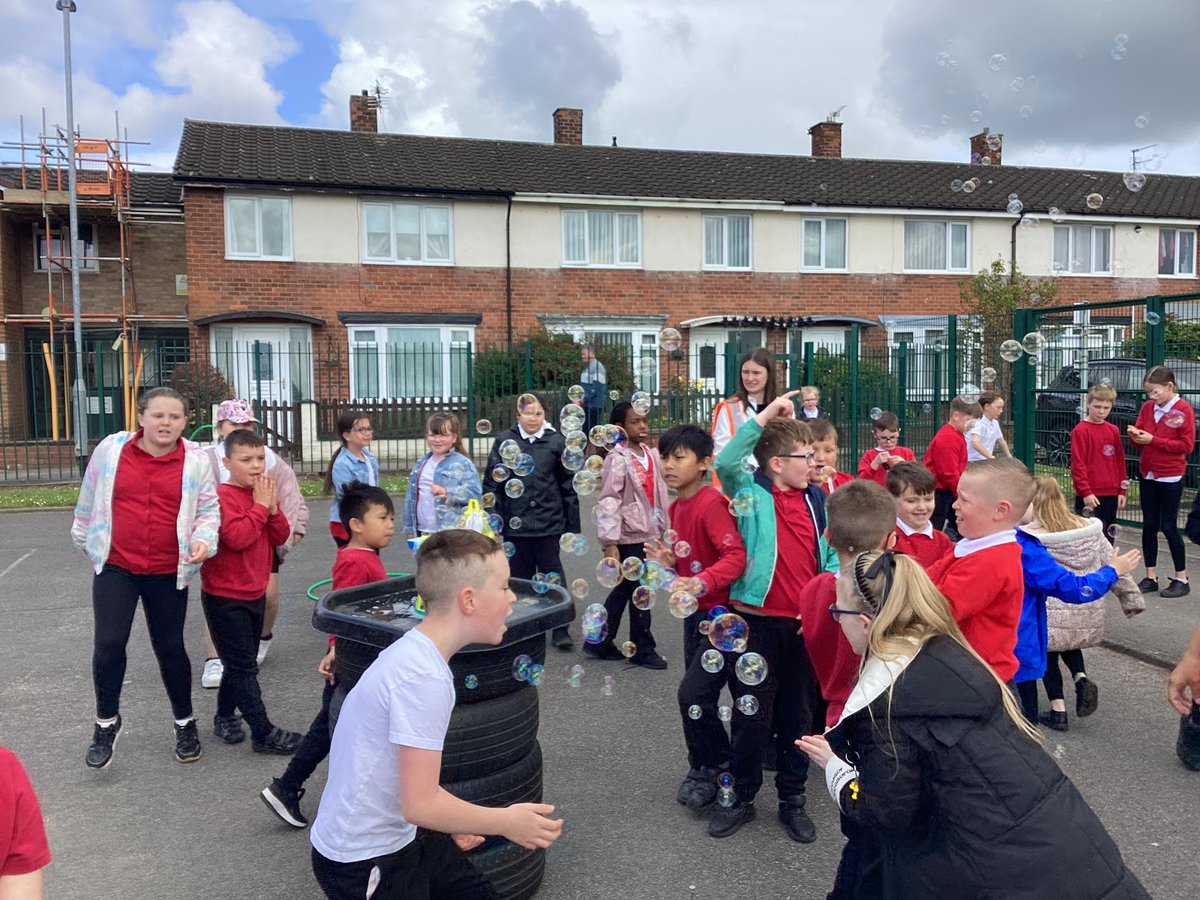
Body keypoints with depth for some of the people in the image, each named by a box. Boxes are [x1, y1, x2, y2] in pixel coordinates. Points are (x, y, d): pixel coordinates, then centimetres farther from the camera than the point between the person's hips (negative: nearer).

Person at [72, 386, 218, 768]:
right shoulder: (111, 449, -2)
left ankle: (185, 722, 28)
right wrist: (84, 537, 22)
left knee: (170, 648, 10)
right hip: (115, 568, 1)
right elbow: (89, 499, 13)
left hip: (169, 573, 0)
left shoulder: (196, 460, -5)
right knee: (108, 643, -4)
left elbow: (208, 509, 0)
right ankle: (107, 721, 20)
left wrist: (204, 540, -19)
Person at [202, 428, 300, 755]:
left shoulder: (264, 494, 7)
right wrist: (260, 506, -23)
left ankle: (225, 716, 36)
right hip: (225, 596, -8)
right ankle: (263, 733, 2)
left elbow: (281, 536, 3)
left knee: (241, 663, 19)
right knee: (244, 666, -3)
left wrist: (273, 508, -12)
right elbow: (237, 537, -29)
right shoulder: (223, 496, -17)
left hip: (255, 592, 8)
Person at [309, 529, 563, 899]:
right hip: (363, 862, -8)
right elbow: (420, 805, -25)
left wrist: (450, 820, 15)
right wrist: (507, 822, -13)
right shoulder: (424, 678, -29)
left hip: (396, 834, 9)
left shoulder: (413, 651, 0)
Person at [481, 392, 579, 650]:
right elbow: (491, 482, 4)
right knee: (519, 575, 10)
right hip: (515, 521, 1)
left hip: (549, 521, -1)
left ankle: (560, 628, 11)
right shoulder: (504, 441, 1)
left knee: (551, 571, 3)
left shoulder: (556, 442, 1)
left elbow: (569, 485, 4)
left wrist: (573, 525, 3)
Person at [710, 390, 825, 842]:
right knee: (752, 713, 8)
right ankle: (741, 797, 27)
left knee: (799, 713, 15)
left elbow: (826, 552, 13)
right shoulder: (751, 492, -7)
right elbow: (725, 464, -27)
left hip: (805, 621, 4)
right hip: (759, 620, -4)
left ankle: (792, 799, 31)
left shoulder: (816, 498, 7)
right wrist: (766, 414, -25)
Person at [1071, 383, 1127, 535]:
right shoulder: (1080, 431, -8)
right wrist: (1086, 492, -15)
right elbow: (1078, 464, -11)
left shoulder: (1113, 430, 9)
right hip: (1089, 495, -6)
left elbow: (1120, 462, 14)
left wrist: (1122, 491, 11)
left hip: (1111, 494, 6)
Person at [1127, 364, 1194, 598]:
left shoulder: (1183, 410, -11)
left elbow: (1187, 445, -14)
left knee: (1168, 526, -1)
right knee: (1149, 526, 8)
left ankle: (1181, 579, 12)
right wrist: (1135, 434, -12)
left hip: (1170, 477, -5)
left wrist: (1153, 440, -19)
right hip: (1148, 475, 5)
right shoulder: (1147, 407, 4)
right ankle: (1151, 577, 16)